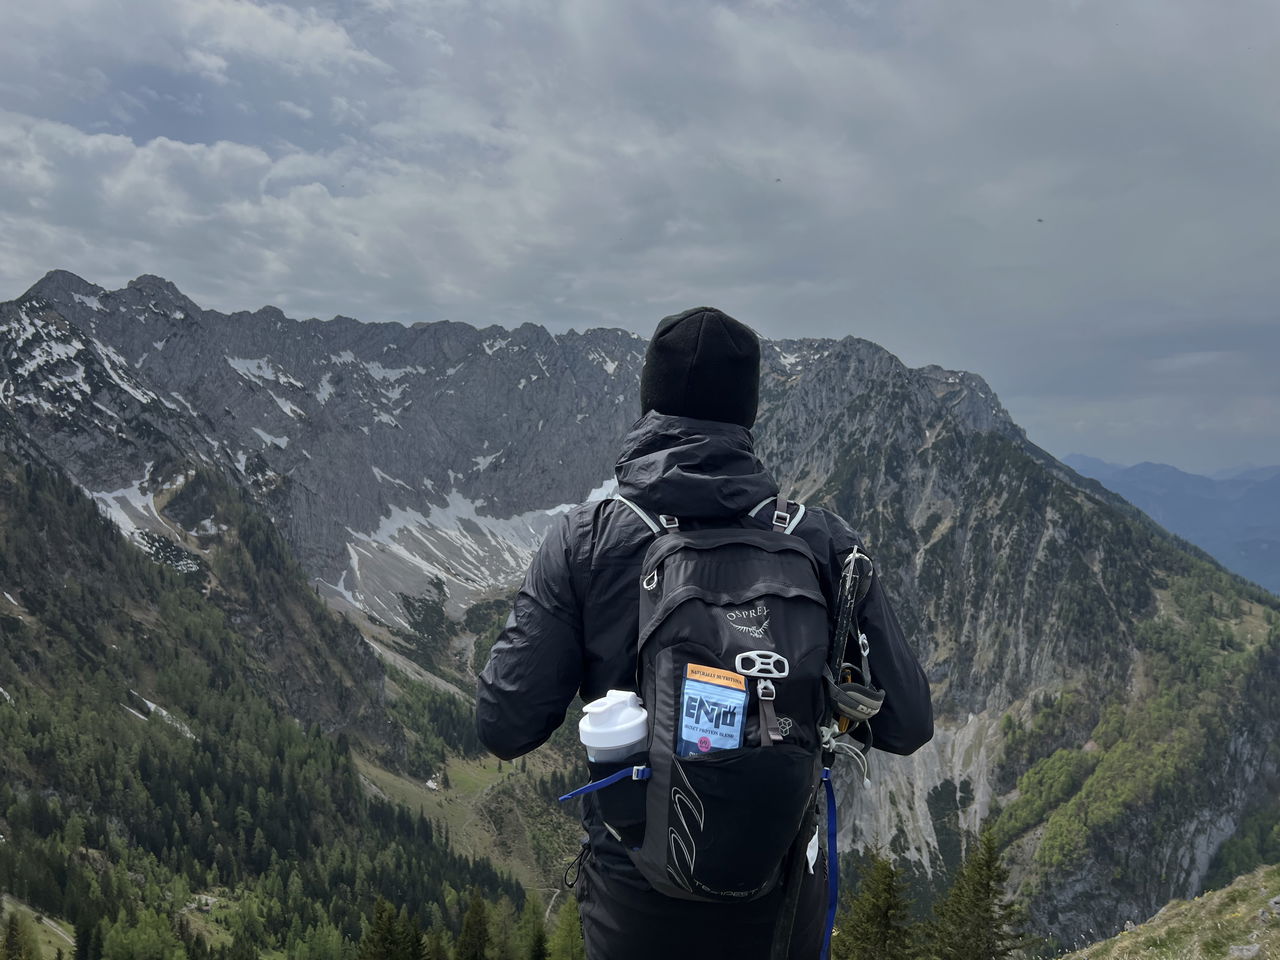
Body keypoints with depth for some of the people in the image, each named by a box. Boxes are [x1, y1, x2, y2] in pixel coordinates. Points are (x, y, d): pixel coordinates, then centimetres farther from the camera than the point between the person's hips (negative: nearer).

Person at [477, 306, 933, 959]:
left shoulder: (585, 538, -14)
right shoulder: (824, 541, -11)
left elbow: (505, 726, -12)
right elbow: (906, 725, -7)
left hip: (635, 897, -1)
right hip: (783, 899, 1)